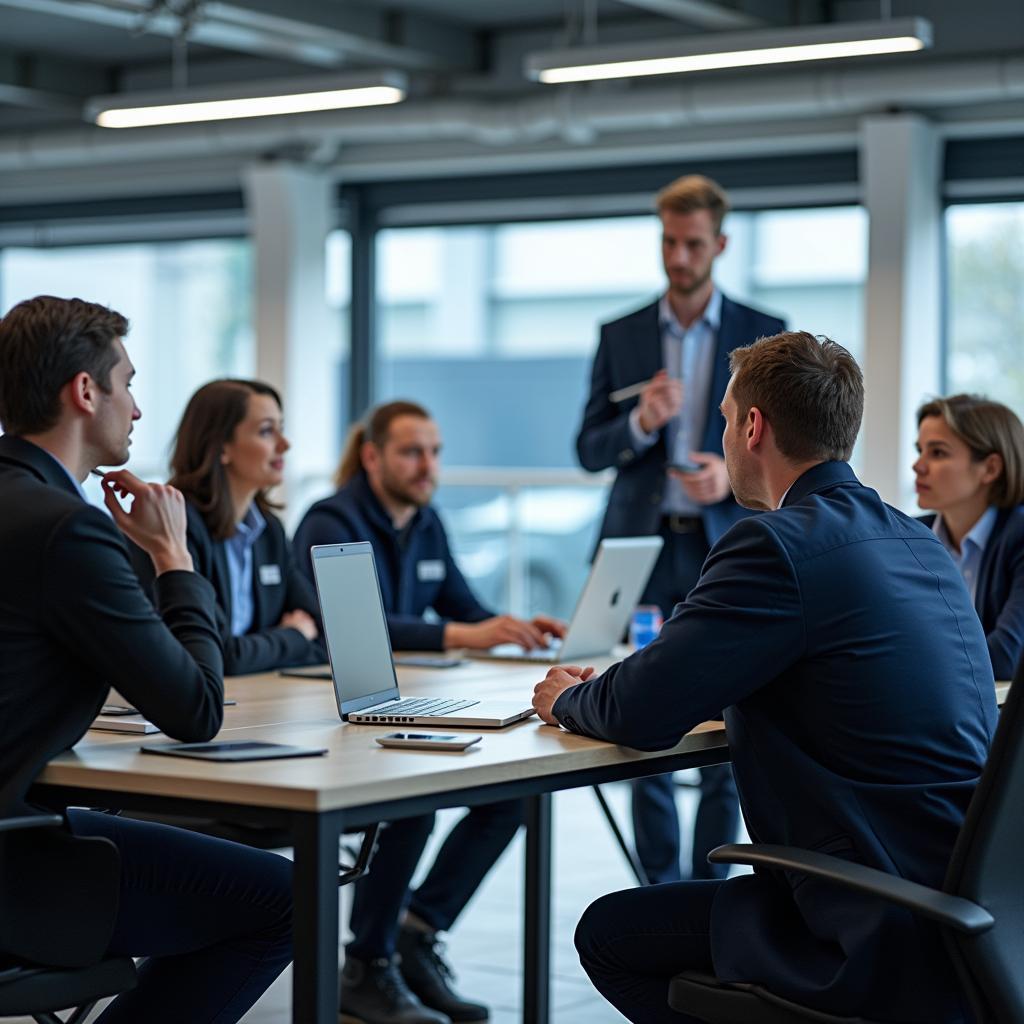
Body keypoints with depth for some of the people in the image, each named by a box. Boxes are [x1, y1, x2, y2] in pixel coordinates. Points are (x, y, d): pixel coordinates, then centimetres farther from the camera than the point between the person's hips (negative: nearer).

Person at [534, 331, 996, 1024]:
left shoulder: (780, 545, -16)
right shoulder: (919, 544, 13)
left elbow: (643, 712, -14)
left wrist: (567, 699, 10)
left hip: (895, 943, -9)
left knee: (610, 933, 6)